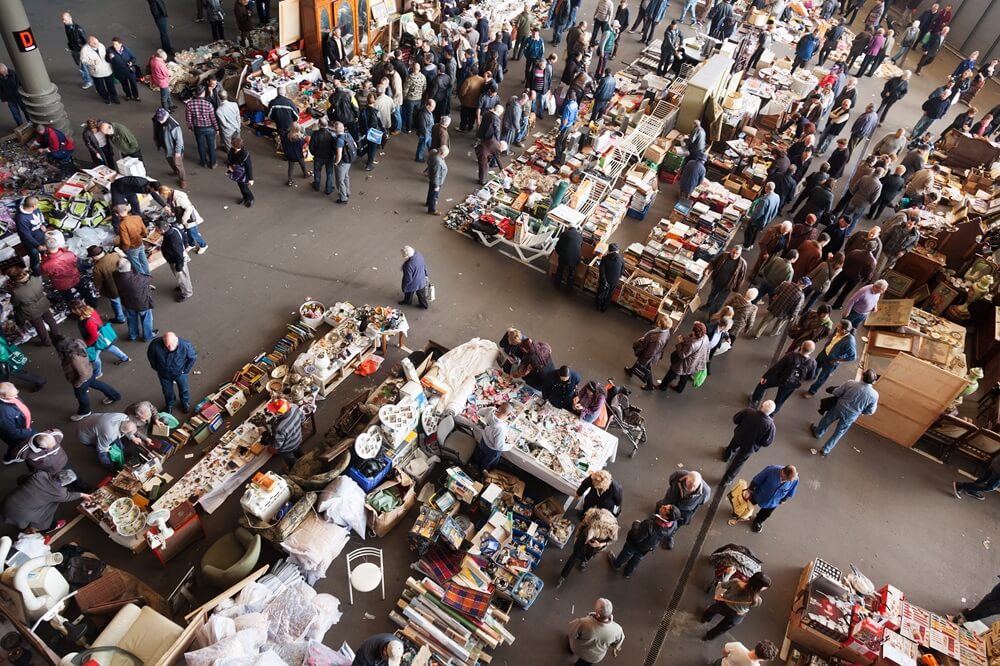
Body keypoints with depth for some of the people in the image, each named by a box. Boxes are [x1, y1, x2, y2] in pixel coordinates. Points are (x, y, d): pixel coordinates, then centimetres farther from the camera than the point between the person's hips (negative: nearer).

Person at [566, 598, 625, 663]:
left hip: (578, 650, -1)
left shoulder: (583, 624, -44)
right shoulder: (617, 629, -34)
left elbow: (570, 632, -25)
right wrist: (615, 648, 14)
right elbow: (620, 639, -10)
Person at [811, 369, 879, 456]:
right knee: (839, 433, 22)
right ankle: (826, 450, 33)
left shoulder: (850, 383, -26)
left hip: (839, 408, -1)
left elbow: (836, 393, -13)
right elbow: (870, 411, -9)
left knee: (827, 420, 30)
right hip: (851, 416, 1)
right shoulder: (874, 395, -23)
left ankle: (818, 433, 56)